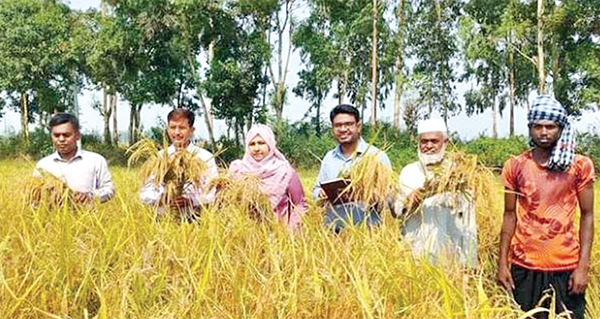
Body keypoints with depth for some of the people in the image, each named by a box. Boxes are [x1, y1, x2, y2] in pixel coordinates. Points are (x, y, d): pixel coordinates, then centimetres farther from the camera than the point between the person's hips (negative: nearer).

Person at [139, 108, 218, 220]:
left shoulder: (205, 157, 7)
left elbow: (214, 193, -1)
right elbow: (145, 192, 9)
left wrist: (191, 200, -18)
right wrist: (162, 199, -12)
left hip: (194, 220, -2)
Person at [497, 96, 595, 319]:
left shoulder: (580, 166, -1)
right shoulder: (515, 167, 2)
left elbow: (587, 216, 0)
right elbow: (510, 215, 6)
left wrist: (584, 266, -6)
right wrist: (502, 262, 2)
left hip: (566, 267, -1)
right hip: (524, 267, 1)